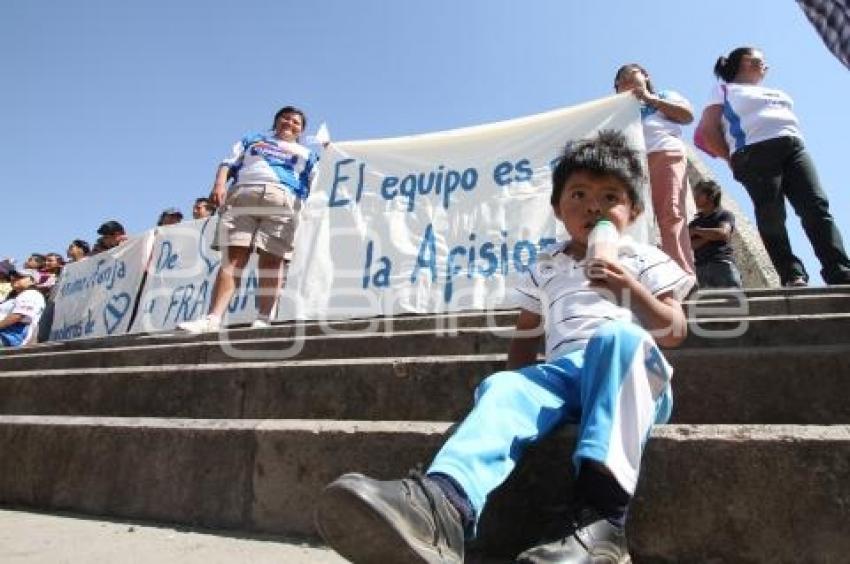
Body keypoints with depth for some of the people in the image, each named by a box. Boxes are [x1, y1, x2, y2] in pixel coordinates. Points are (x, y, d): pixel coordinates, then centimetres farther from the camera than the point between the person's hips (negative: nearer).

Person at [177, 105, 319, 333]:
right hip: (242, 195, 1)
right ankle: (213, 318, -20)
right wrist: (219, 184, 1)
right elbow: (229, 163, 20)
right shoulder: (253, 139, 33)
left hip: (282, 199, 0)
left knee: (271, 260, -12)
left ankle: (263, 319, -14)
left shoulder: (306, 153, 30)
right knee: (233, 257, -12)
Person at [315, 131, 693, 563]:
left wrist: (632, 288, -8)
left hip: (634, 380, -1)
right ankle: (443, 502, -60)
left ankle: (602, 519, -47)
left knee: (618, 334, -36)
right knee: (502, 387, -29)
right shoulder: (546, 267, 23)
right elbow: (526, 337, 24)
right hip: (564, 373, 2)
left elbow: (675, 332, 8)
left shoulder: (645, 260, 16)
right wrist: (516, 384, 7)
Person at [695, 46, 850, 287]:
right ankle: (793, 276, -19)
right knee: (772, 217, -17)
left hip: (794, 147, 5)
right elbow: (705, 133, 5)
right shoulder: (724, 89, 18)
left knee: (816, 207, -12)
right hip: (755, 152, -5)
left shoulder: (776, 92, 36)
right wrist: (735, 160, -1)